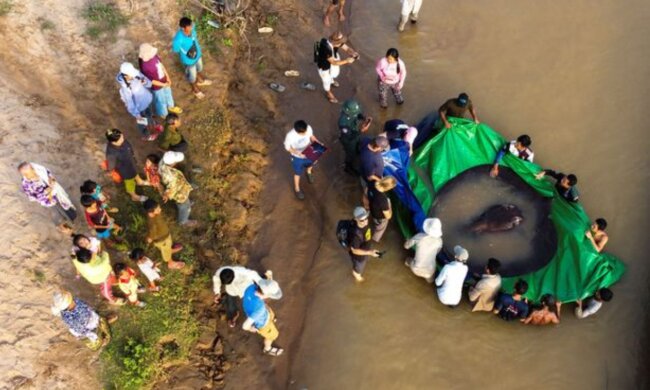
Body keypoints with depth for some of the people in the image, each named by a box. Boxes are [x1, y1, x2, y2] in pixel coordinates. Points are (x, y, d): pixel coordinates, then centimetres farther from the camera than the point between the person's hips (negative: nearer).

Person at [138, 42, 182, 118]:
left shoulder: (153, 55, -19)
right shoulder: (144, 67, -39)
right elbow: (151, 81, -27)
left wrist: (167, 77, -6)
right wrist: (163, 85, -22)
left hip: (164, 81, 7)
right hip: (157, 86, -6)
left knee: (168, 94, 32)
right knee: (161, 100, 21)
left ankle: (171, 107, 62)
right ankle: (164, 114, 50)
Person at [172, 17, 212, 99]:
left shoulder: (191, 28, -25)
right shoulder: (178, 39, -42)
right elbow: (175, 50, -22)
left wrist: (198, 48, 10)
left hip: (197, 54, 6)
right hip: (189, 60, -5)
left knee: (199, 68, 34)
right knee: (192, 76, 23)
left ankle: (201, 81, 67)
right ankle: (195, 89, 54)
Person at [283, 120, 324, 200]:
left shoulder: (308, 128, -29)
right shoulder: (290, 136, -40)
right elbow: (288, 148, -22)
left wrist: (318, 143, -19)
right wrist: (298, 153, -32)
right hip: (297, 157, -3)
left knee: (311, 164, 33)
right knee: (298, 173, 22)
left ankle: (308, 172, 71)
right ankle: (297, 189, 50)